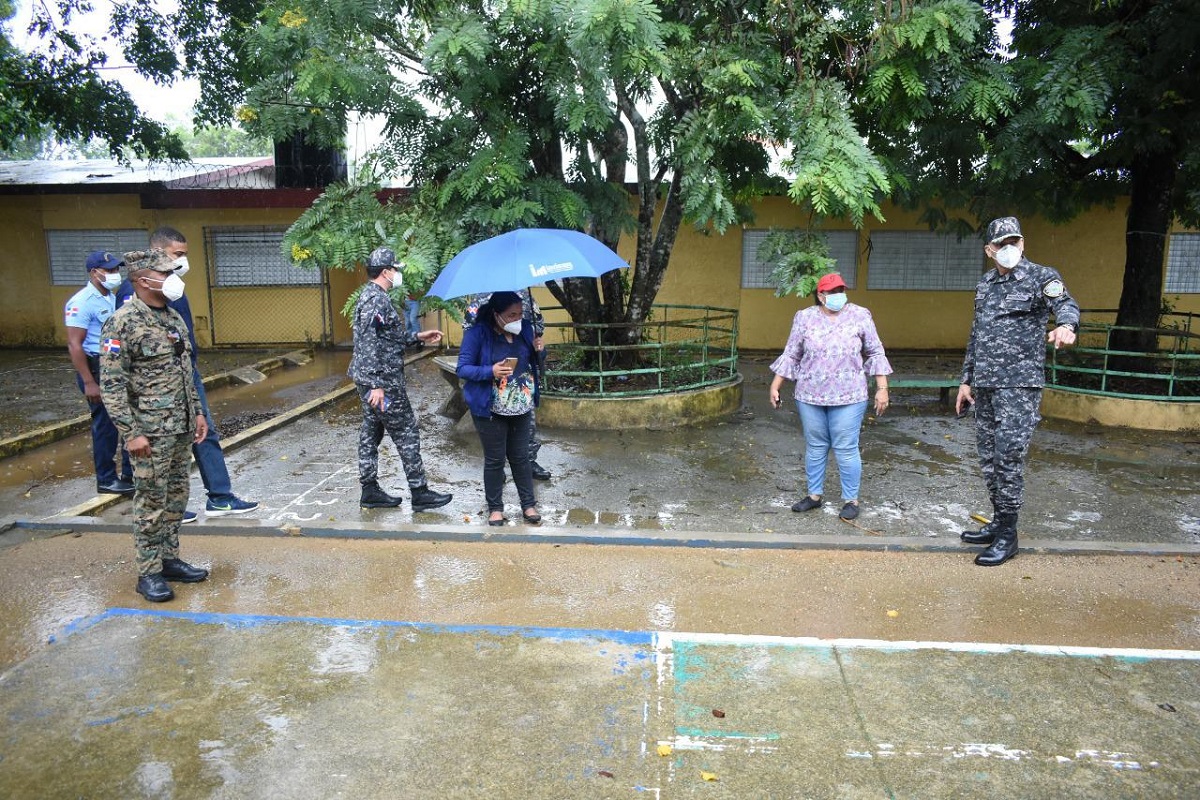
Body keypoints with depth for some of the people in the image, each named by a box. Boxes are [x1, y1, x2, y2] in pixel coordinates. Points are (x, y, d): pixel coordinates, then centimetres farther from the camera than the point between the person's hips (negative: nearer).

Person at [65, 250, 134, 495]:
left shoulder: (113, 298, 10)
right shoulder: (82, 302, -16)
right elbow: (74, 345, -19)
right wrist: (89, 382, -21)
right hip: (97, 369, -8)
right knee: (106, 425, 2)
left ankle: (132, 474, 27)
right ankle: (106, 480, 17)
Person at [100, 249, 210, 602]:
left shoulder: (173, 317, 10)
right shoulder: (122, 322, -15)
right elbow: (111, 384, -17)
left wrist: (197, 411, 16)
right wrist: (130, 433, -19)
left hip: (181, 427, 8)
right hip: (150, 432, -8)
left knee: (177, 497, 15)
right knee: (151, 502, 2)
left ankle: (170, 559, 27)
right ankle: (149, 572, 13)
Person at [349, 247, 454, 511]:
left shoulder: (372, 295, 16)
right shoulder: (377, 298, -16)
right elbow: (369, 343, -23)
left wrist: (418, 338, 17)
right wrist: (377, 385, -26)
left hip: (369, 379, 10)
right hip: (381, 381, -10)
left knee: (371, 433, 13)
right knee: (407, 433, -3)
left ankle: (370, 491, 20)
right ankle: (420, 493, 3)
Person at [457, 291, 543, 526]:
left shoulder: (525, 328, 1)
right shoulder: (477, 333, -15)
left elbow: (533, 361, 15)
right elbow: (462, 369, -14)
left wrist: (538, 351, -9)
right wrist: (491, 371, -29)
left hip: (521, 408, 4)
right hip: (490, 410, -4)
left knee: (520, 457, 13)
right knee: (494, 460, 7)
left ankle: (528, 504, 24)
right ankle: (495, 508, 23)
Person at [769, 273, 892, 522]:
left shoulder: (860, 316, -1)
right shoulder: (805, 318, 2)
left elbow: (875, 353, 3)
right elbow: (791, 355, 7)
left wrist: (882, 388, -2)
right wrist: (775, 386, 5)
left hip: (848, 398, -2)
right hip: (810, 396, 2)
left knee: (846, 449, 0)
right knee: (815, 447, 11)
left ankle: (851, 499, 13)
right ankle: (815, 494, 24)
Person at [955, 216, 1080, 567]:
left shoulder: (1041, 277, -4)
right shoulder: (985, 283, 15)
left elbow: (1065, 304, -24)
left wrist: (1066, 325, -48)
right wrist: (967, 380, 19)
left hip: (1019, 384, -7)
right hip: (984, 385, 7)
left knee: (1008, 456, -9)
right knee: (988, 457, 11)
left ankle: (1007, 537, 1)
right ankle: (998, 521, 25)